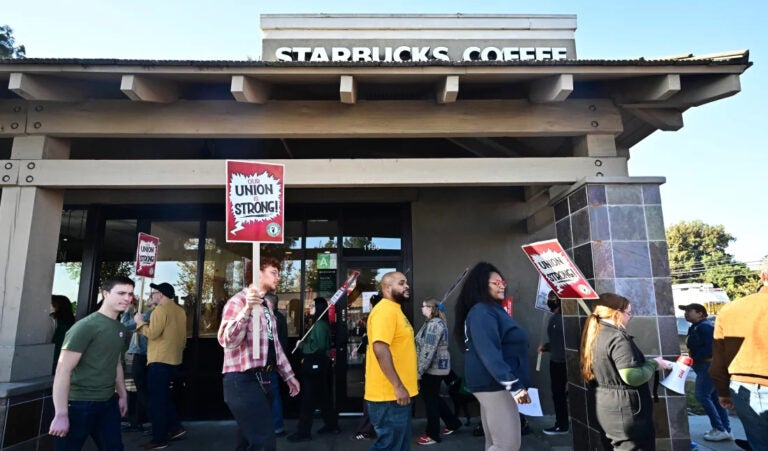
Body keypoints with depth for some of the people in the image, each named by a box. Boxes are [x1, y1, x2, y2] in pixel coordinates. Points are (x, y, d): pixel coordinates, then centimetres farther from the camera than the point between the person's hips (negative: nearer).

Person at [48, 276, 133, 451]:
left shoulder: (120, 328, 7)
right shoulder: (86, 326, -16)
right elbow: (63, 370, -18)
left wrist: (123, 395, 20)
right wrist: (61, 414, -21)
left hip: (108, 403, 7)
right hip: (80, 404, -7)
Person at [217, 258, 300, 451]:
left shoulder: (266, 305, 18)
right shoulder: (239, 300, -10)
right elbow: (227, 341, -25)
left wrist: (288, 375, 22)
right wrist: (247, 310, -37)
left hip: (261, 379, 9)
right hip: (243, 381, -9)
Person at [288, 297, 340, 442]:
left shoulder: (319, 325, -17)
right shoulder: (321, 324, 13)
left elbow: (318, 347, -23)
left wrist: (301, 345, -11)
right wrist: (306, 357, 11)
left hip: (315, 365, -10)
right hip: (320, 364, 10)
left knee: (308, 398, -4)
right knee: (323, 396, 16)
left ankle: (303, 432, 2)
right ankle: (331, 424, 25)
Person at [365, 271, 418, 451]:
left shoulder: (395, 310, 15)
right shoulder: (385, 310, -17)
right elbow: (380, 350, -27)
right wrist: (398, 386, -25)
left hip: (398, 394, 10)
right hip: (389, 395, -10)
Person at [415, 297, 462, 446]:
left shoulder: (434, 324, -20)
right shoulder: (434, 322, 13)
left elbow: (428, 351, -25)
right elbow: (425, 347, 19)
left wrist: (418, 371, -23)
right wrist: (420, 369, 21)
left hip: (433, 368, -10)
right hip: (437, 367, 10)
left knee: (430, 399, 2)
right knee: (434, 397, 20)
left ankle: (432, 435, 15)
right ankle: (453, 423, 32)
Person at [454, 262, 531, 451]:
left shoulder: (494, 309, 16)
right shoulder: (481, 312, -16)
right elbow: (489, 353, -24)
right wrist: (514, 385, -26)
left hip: (496, 383, 10)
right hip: (494, 384, -10)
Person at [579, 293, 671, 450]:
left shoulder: (596, 335, 8)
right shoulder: (618, 337, -20)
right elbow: (633, 377, -25)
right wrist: (654, 364, -9)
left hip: (607, 406, 9)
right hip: (625, 410, -9)